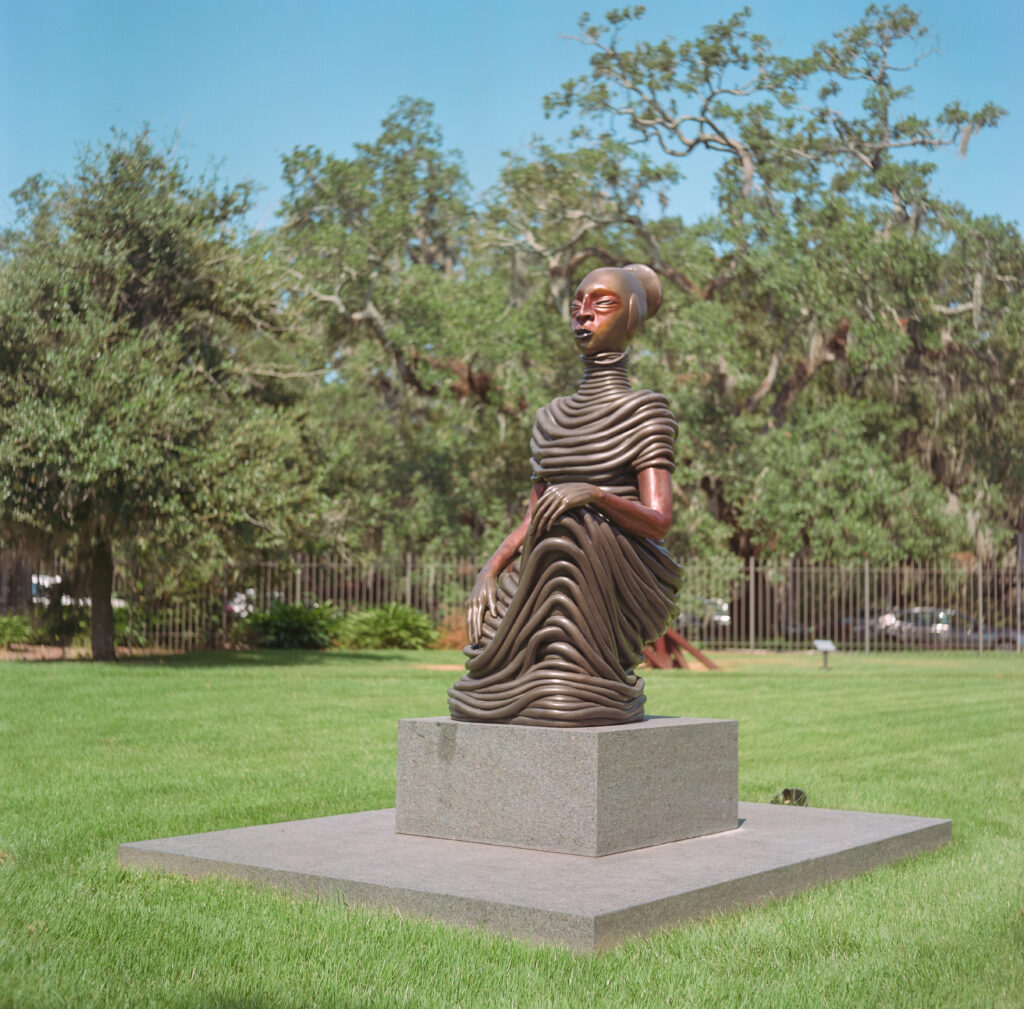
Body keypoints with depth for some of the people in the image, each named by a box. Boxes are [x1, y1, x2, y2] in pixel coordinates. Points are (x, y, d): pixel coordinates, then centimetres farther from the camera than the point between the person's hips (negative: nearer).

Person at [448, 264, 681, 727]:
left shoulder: (645, 410, -2)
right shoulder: (551, 417, 17)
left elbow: (657, 521, -12)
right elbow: (532, 519, 14)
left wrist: (594, 495, -30)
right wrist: (490, 570, -4)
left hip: (627, 590, -4)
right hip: (560, 582, 5)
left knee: (574, 527, -33)